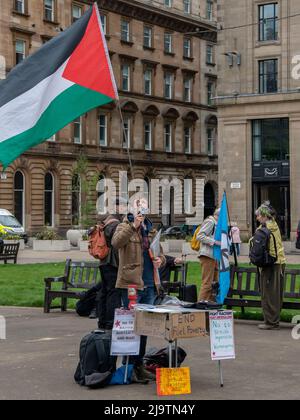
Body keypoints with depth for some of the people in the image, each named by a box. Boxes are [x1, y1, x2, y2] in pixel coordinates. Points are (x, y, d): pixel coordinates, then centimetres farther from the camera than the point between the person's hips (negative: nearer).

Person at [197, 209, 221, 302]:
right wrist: (215, 242, -23)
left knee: (215, 282, 13)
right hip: (207, 256, -10)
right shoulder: (210, 222, -8)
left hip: (214, 256, 10)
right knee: (207, 282, -9)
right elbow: (200, 236, -19)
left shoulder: (215, 224, 22)